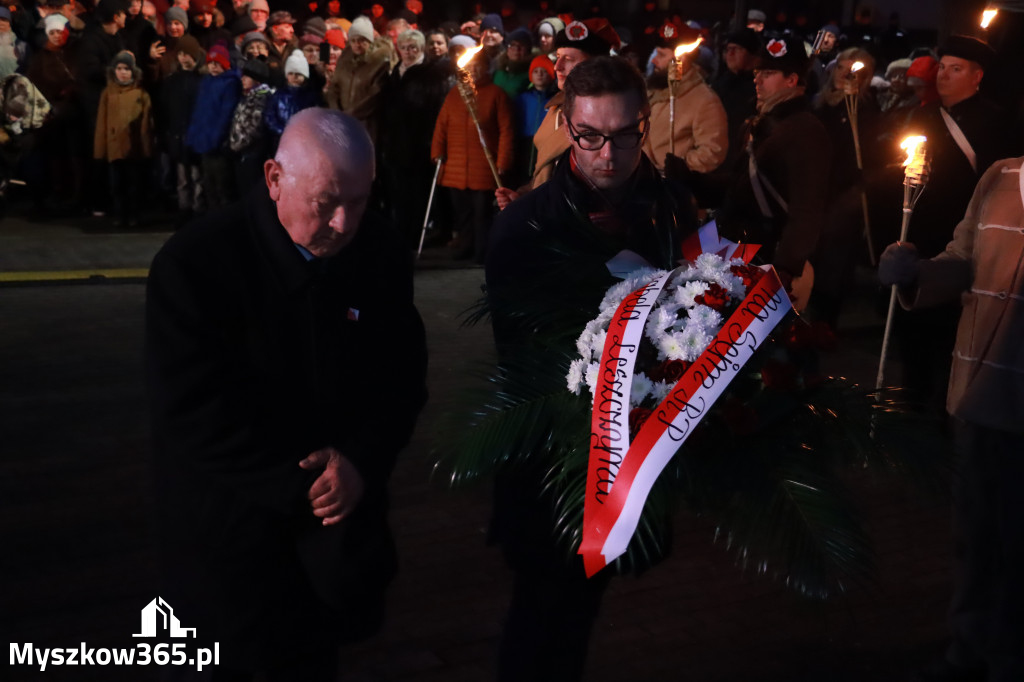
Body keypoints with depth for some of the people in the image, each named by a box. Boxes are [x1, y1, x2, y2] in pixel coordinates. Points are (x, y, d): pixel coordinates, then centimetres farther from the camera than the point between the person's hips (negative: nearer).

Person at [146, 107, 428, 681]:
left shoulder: (381, 251, -5)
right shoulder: (196, 262, -19)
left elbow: (403, 375, 0)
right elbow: (195, 411, -21)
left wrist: (362, 461, -16)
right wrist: (296, 486, -21)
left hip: (342, 509, 4)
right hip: (234, 518, -3)